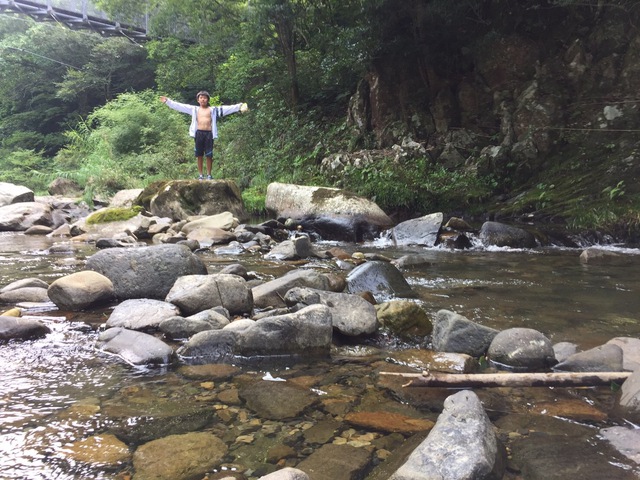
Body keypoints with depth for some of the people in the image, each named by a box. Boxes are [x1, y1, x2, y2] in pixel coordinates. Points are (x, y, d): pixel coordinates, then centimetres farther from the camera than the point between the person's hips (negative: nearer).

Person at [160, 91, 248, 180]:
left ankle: (209, 175, 7)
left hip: (209, 133, -1)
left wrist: (239, 106, -7)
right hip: (199, 133, 1)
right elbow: (180, 106, 11)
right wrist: (167, 101, 6)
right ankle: (200, 174, 10)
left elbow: (227, 108, 2)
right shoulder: (194, 109, 13)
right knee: (199, 155, 3)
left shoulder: (213, 110, 10)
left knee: (209, 155, -1)